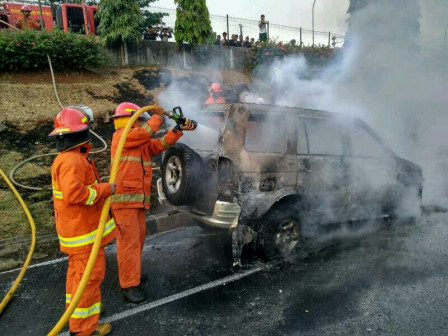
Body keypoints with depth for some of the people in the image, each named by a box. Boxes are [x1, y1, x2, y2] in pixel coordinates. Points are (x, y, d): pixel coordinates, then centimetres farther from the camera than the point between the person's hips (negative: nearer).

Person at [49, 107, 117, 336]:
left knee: (78, 270, 23)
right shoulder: (72, 161, -24)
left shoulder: (65, 158, 9)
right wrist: (105, 189, -24)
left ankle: (78, 309, 41)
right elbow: (74, 194, -33)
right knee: (90, 275, 1)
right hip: (84, 231, -10)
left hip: (75, 227, 10)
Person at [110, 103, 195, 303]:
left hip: (138, 199, 9)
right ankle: (130, 285, 0)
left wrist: (178, 129, 5)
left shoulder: (143, 143, 19)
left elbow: (161, 144, 13)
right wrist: (158, 116, -3)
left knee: (139, 238, 15)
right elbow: (146, 132, -18)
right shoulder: (121, 136, -6)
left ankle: (132, 273, 31)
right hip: (124, 199, -9)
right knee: (129, 241, -7)